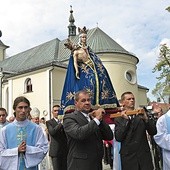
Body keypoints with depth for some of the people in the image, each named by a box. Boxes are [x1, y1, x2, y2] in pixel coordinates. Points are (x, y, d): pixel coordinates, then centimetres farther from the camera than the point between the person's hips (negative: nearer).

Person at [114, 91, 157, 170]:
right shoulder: (119, 119, 0)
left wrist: (146, 119, -15)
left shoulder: (141, 115, 6)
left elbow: (153, 132, 0)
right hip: (128, 157, -1)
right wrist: (125, 120, -14)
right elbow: (118, 138, -10)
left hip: (144, 155, 2)